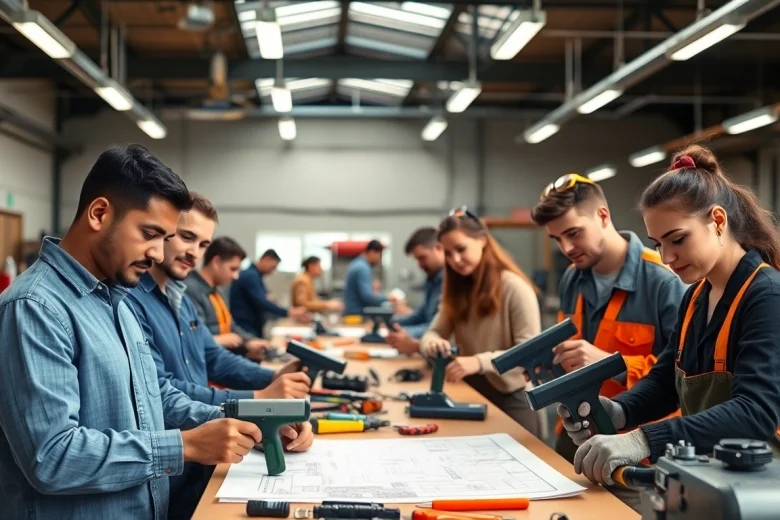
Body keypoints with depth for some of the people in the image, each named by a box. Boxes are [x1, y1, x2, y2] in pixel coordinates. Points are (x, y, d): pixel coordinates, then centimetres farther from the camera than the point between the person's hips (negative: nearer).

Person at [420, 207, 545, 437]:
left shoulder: (514, 287, -15)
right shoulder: (458, 290, 9)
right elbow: (433, 333, 4)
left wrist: (480, 361, -35)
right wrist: (432, 344, -21)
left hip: (512, 400, -6)